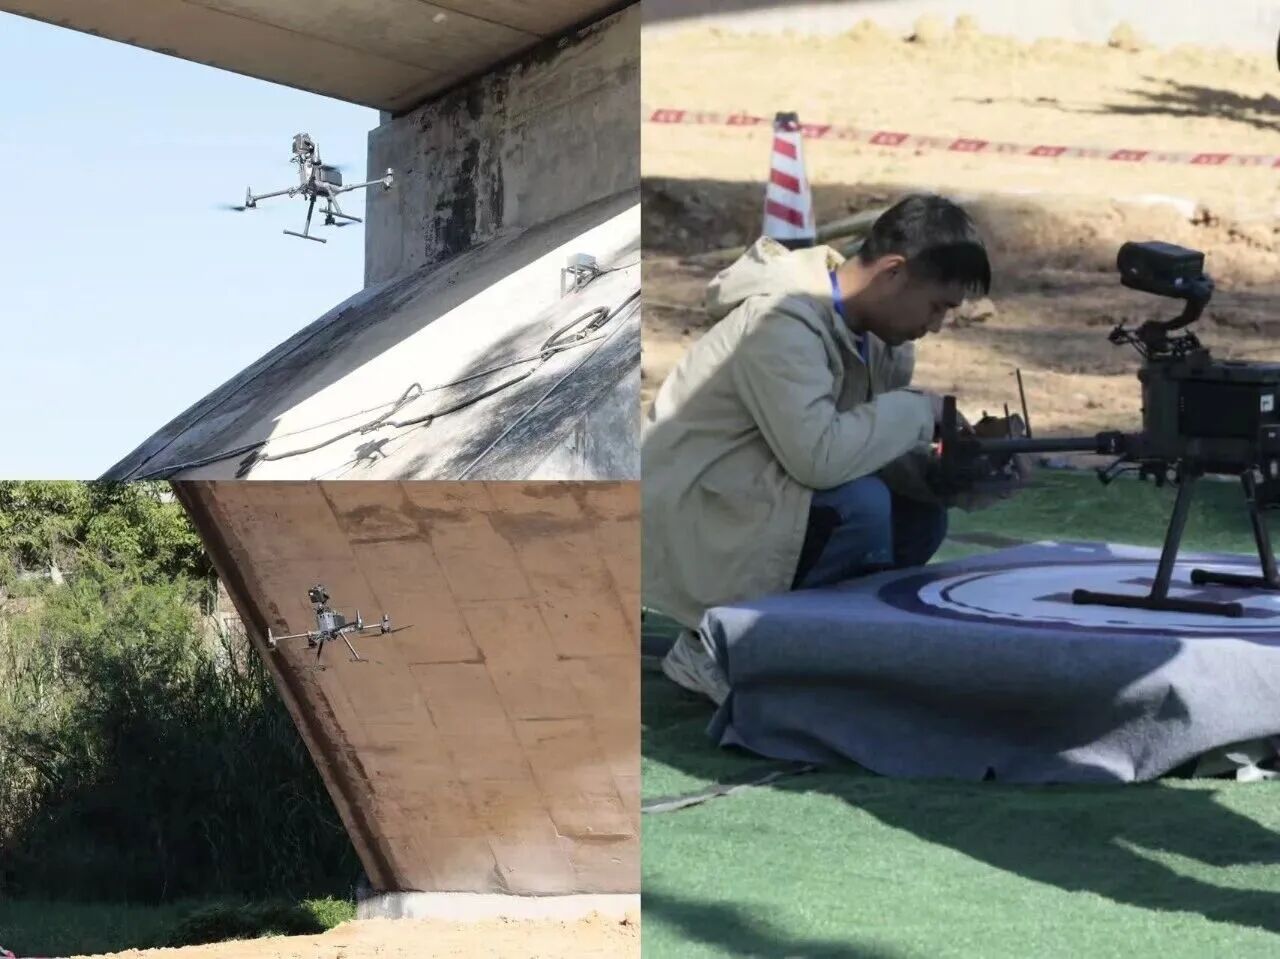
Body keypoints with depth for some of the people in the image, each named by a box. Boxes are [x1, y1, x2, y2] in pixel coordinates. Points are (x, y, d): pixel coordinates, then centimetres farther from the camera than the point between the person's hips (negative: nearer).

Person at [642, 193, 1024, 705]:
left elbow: (879, 447, 6)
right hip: (686, 523, -9)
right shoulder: (782, 324, -25)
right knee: (859, 507, -27)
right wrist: (921, 409, -23)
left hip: (759, 500, 9)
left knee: (919, 516, -2)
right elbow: (818, 456, -36)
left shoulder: (879, 334, 3)